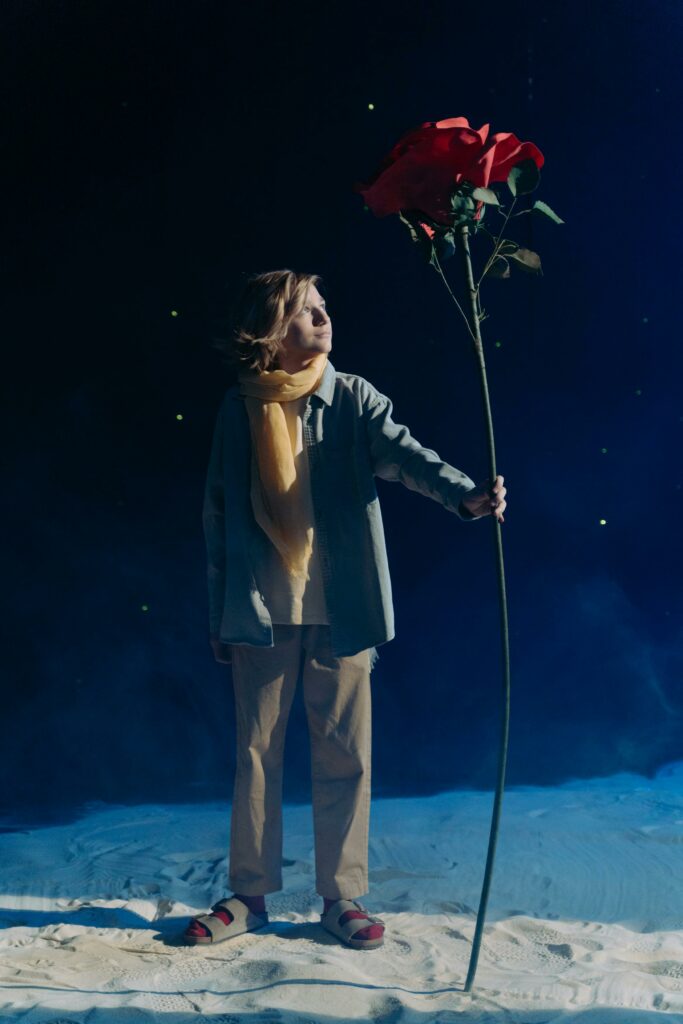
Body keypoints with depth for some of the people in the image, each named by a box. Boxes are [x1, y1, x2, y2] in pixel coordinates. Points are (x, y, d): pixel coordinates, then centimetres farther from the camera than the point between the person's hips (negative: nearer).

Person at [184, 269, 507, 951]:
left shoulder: (353, 399, 2)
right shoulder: (239, 409, 5)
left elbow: (403, 453, -15)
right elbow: (218, 514, 8)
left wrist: (465, 495, -35)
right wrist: (219, 616, 7)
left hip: (340, 611, -1)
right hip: (261, 613, 1)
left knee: (344, 755, 4)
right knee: (256, 754, 8)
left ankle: (343, 895, 18)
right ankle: (249, 895, 21)